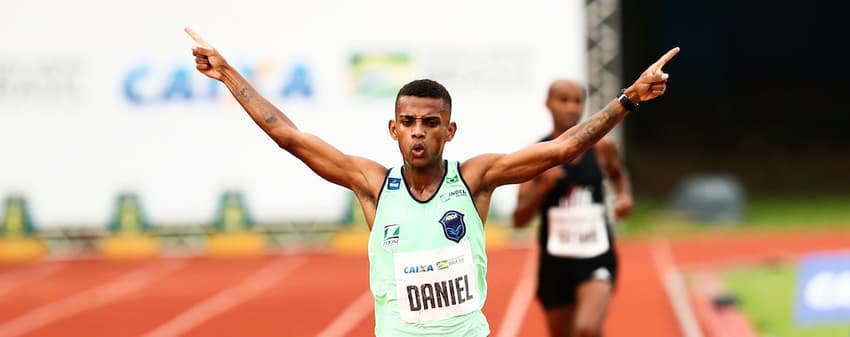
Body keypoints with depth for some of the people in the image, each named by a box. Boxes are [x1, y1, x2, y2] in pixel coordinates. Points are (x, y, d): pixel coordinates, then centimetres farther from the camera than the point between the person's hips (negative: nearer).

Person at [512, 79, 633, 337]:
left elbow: (618, 174, 24)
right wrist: (543, 186, -22)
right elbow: (519, 219, -7)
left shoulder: (600, 148, -1)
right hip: (556, 260, 1)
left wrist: (624, 195, 3)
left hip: (597, 258, -1)